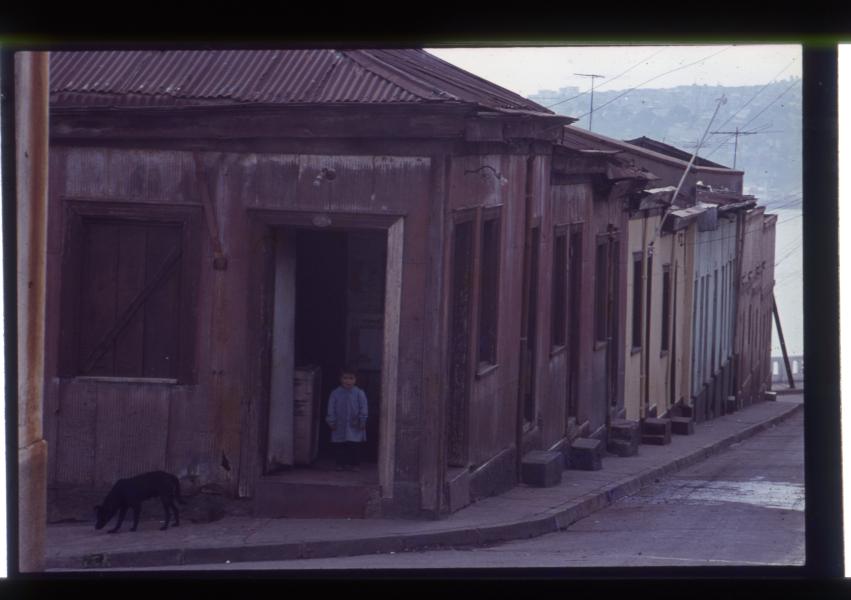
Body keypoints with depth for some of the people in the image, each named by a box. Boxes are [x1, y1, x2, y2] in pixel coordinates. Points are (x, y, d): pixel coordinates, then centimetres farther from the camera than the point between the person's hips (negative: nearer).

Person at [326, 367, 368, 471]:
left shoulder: (359, 393, -1)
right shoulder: (335, 394, 2)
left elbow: (363, 409, 0)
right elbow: (331, 409, 4)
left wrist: (361, 421, -5)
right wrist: (331, 422, -2)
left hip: (354, 427, -1)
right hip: (340, 427, 1)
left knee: (355, 447, -2)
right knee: (339, 447, 3)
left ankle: (354, 464, 8)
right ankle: (341, 464, 13)